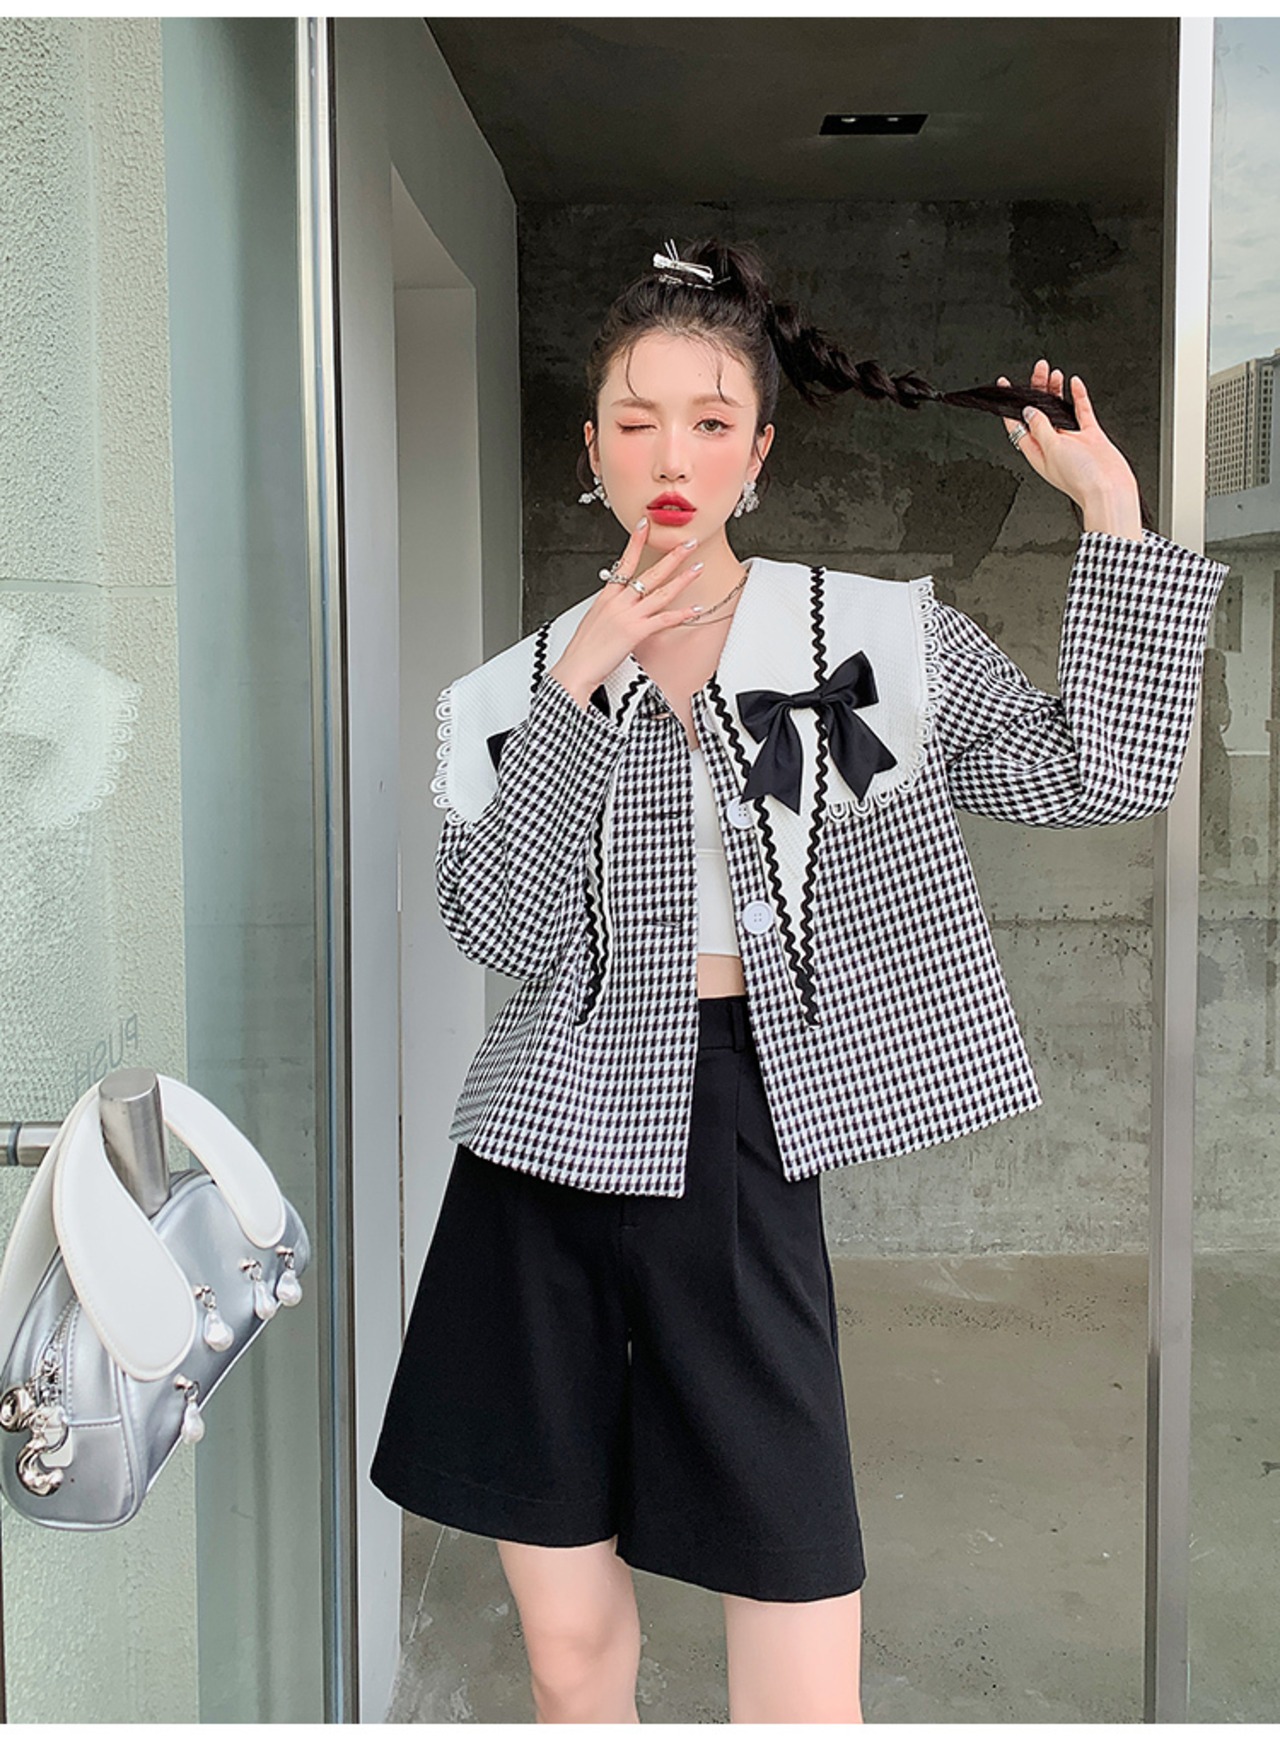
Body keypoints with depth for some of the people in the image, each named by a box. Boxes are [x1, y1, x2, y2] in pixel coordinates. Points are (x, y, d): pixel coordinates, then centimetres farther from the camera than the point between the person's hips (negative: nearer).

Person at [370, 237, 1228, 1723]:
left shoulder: (873, 636, 4)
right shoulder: (521, 682, 7)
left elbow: (1099, 773, -3)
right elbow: (501, 929, -6)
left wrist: (1110, 509, -5)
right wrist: (579, 689, -12)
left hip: (741, 1159, -1)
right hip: (545, 1169, 2)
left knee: (806, 1695, 0)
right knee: (570, 1647, 14)